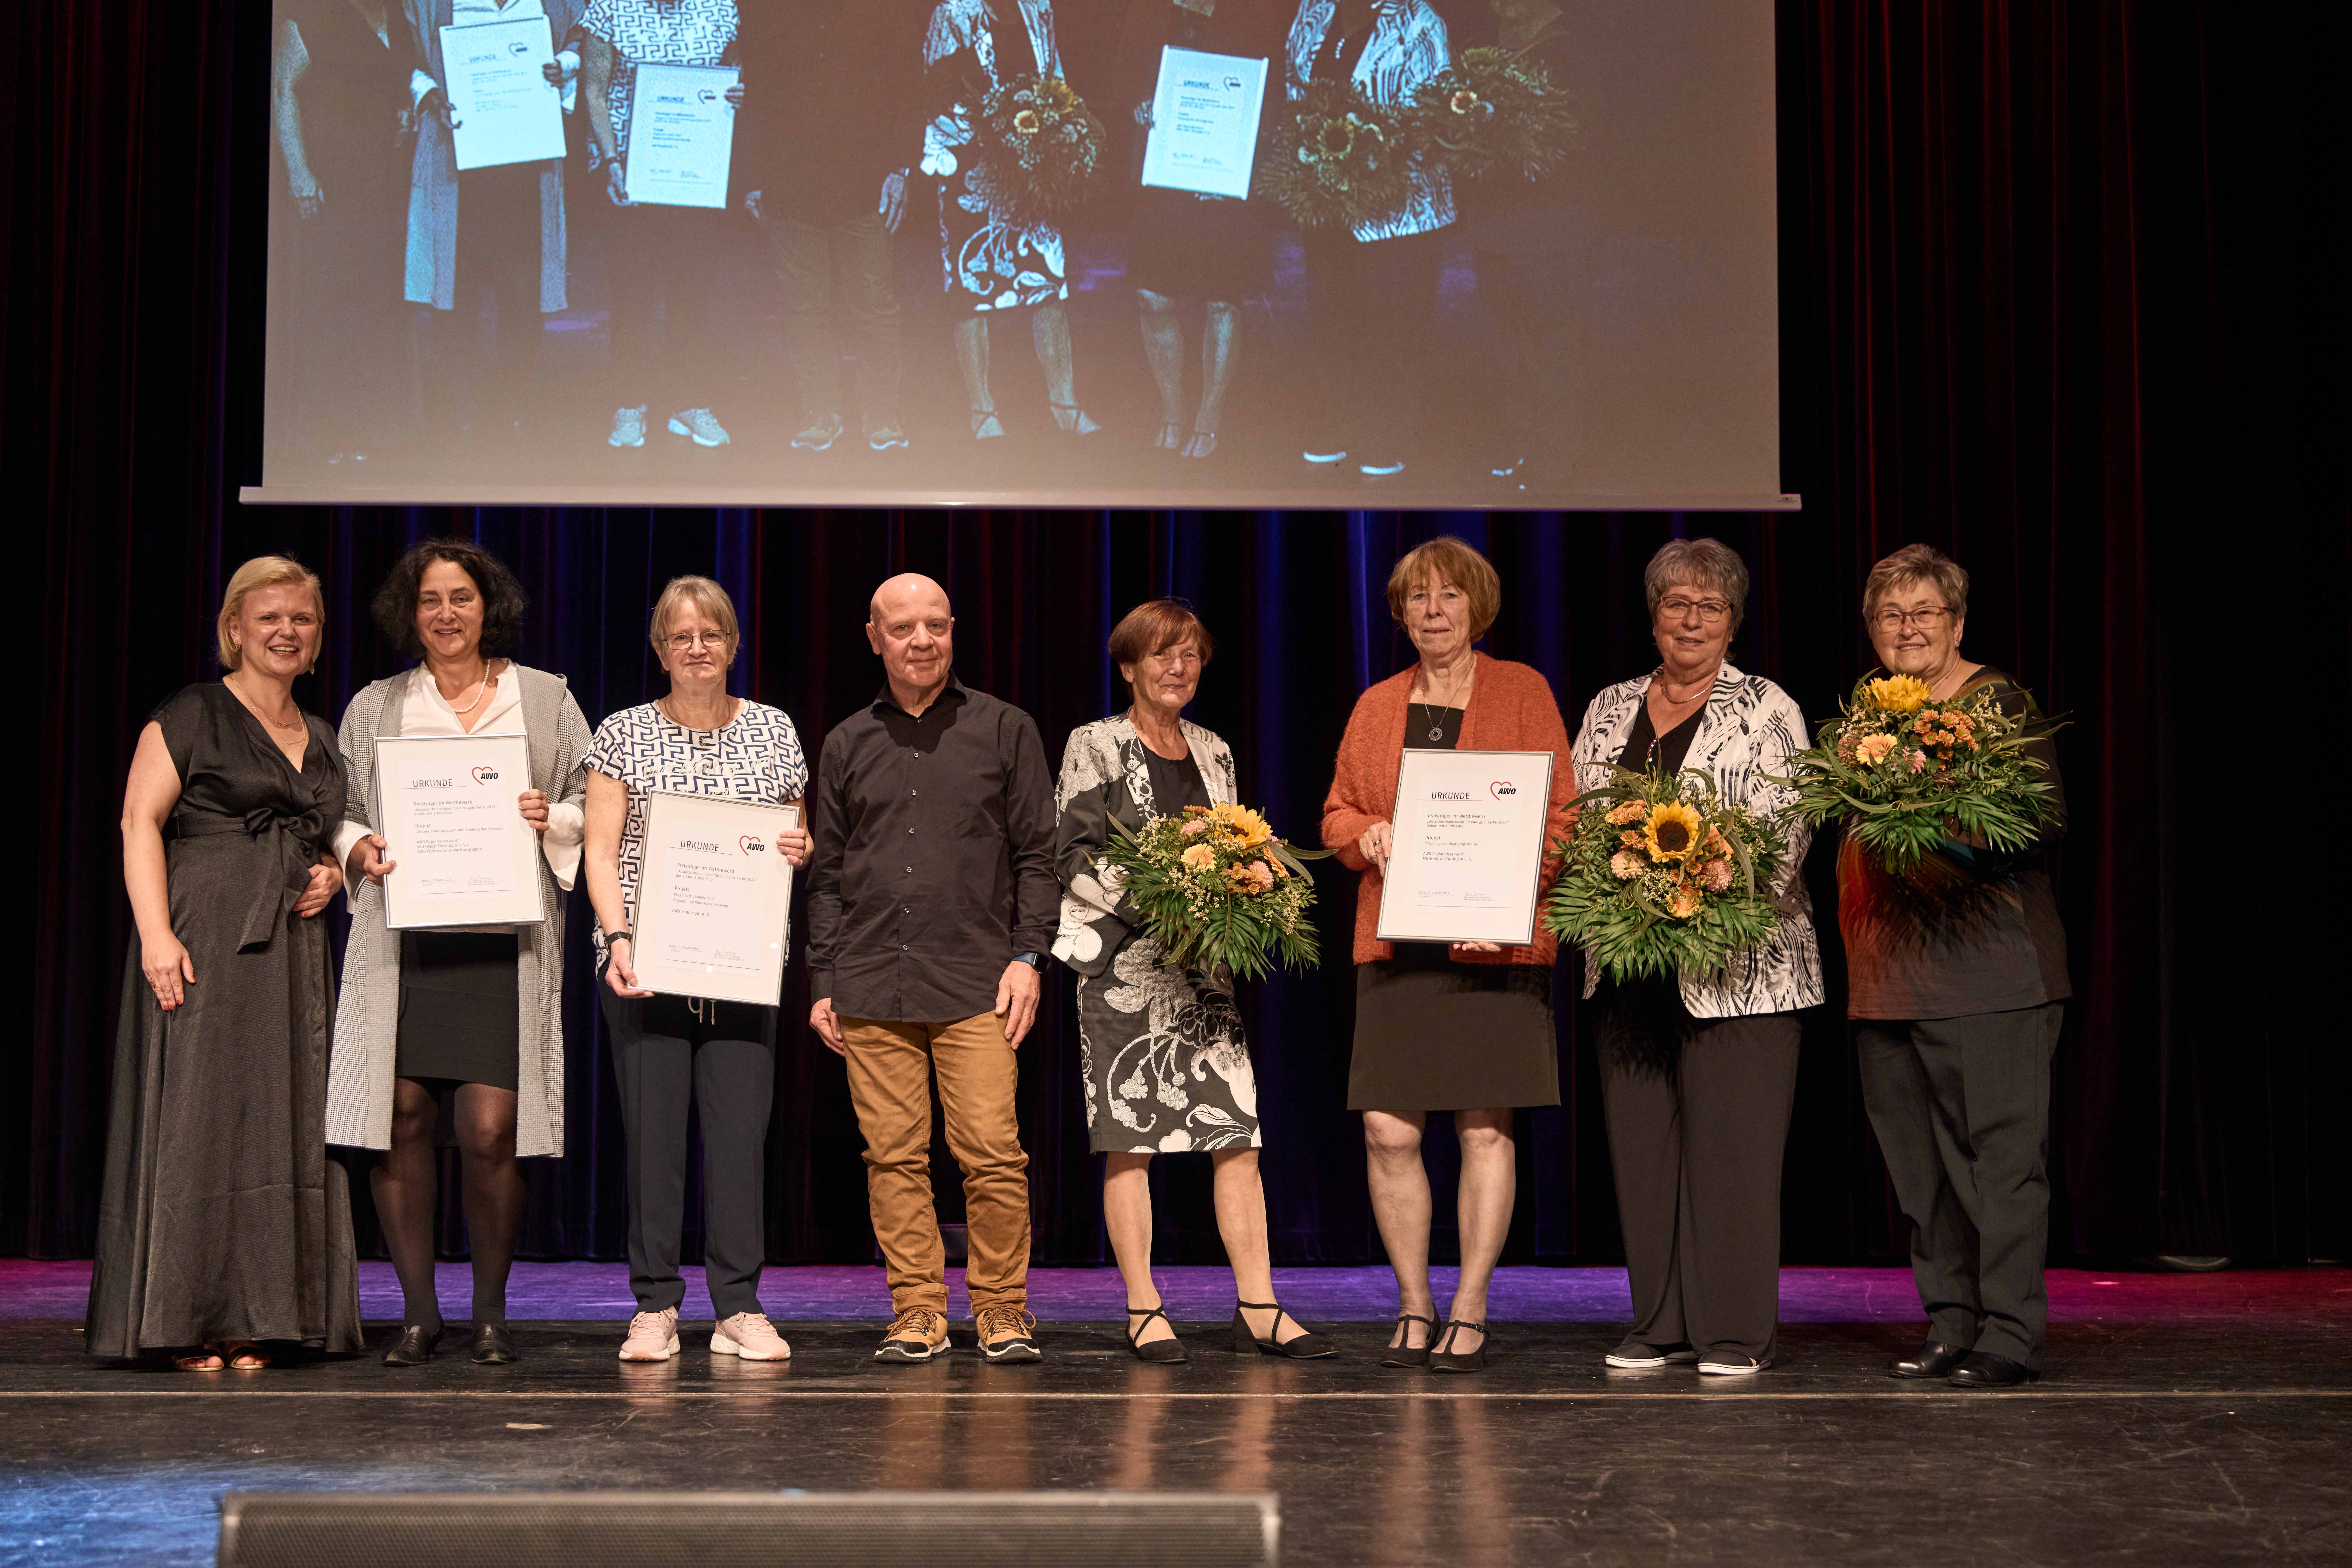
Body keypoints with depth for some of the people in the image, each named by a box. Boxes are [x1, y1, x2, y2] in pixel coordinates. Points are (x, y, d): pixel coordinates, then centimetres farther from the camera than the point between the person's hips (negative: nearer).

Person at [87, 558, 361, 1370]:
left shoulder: (322, 739, 19)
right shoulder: (191, 716, 0)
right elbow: (140, 823, -7)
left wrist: (333, 876, 6)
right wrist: (155, 932, -17)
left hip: (292, 952, 6)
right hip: (204, 946, -6)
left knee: (281, 1119, 3)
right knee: (195, 1116, -6)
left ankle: (256, 1320, 7)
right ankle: (188, 1321, -1)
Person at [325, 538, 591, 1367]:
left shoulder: (544, 699, 12)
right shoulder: (374, 708, 15)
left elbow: (600, 805, 13)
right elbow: (338, 813, 17)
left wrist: (552, 818, -6)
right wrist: (358, 849, -3)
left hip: (502, 937, -1)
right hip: (403, 936, 1)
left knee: (490, 1128, -8)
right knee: (401, 1117, -4)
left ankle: (491, 1311, 9)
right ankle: (418, 1309, 10)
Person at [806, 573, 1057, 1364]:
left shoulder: (1004, 729, 8)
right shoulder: (847, 745, 14)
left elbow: (1038, 854, 7)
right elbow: (826, 875, 17)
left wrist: (1027, 956, -3)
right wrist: (821, 982, 10)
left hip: (975, 981, -2)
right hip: (871, 986, 2)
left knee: (992, 1152, -8)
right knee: (893, 1155, 1)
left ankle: (1002, 1310, 5)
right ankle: (917, 1311, 9)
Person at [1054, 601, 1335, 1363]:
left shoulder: (1214, 753, 16)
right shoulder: (1095, 746, 1)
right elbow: (1072, 856, -5)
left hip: (1204, 961, 5)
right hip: (1124, 963, -5)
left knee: (1239, 1135, -2)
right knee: (1129, 1140, -3)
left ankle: (1258, 1309, 0)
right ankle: (1143, 1311, 4)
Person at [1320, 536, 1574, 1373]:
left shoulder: (1522, 691, 5)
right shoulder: (1377, 706, 15)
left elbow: (1560, 815, 1)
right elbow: (1337, 811, 19)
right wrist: (1368, 835, -5)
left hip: (1494, 945, -3)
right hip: (1396, 943, 3)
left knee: (1485, 1130, -1)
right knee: (1388, 1132, -2)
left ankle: (1470, 1313, 8)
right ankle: (1414, 1307, 11)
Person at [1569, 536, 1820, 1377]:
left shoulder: (1767, 711, 1)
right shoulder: (1609, 710, 15)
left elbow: (1789, 833, -6)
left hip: (1737, 966, -5)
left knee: (1732, 1144, -5)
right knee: (1641, 1142, 6)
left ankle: (1736, 1333, 2)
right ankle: (1661, 1325, 14)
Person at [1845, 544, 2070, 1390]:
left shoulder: (2001, 704, -2)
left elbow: (2047, 821, -10)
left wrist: (1968, 835, -25)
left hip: (1992, 968, -6)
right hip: (1890, 976, 7)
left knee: (2003, 1154, -6)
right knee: (1922, 1163, 9)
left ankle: (2009, 1336, -2)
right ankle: (1951, 1328, 17)